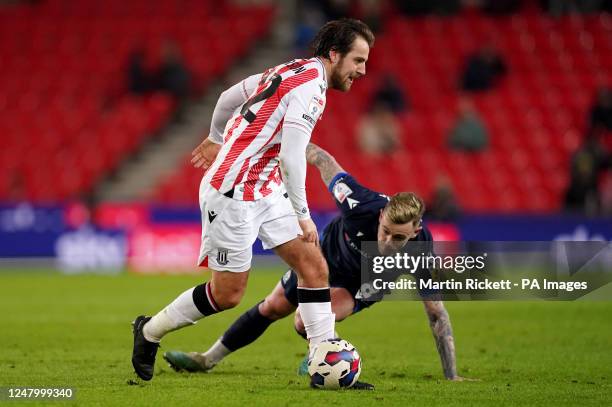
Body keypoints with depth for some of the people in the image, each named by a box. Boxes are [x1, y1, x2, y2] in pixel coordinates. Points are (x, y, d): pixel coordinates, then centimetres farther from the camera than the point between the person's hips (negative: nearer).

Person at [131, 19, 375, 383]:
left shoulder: (292, 72, 11)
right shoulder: (310, 86, -18)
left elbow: (229, 97, 23)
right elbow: (291, 156, -25)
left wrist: (217, 139, 40)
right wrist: (302, 214, -18)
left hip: (265, 190, 10)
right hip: (233, 192, -10)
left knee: (315, 267, -2)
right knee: (228, 294, -1)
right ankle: (150, 332, 20)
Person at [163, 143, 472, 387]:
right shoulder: (362, 206, -41)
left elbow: (437, 314, -30)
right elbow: (325, 162, -24)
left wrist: (451, 377, -30)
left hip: (365, 282, -2)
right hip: (330, 253, 2)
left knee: (306, 322, -26)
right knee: (272, 308, 14)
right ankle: (208, 359, 35)